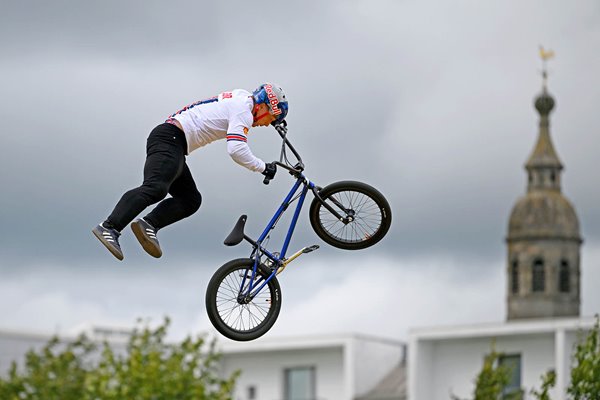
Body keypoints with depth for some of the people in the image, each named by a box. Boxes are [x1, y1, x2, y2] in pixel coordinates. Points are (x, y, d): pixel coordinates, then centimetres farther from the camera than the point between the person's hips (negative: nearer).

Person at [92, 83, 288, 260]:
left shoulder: (239, 98, 23)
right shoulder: (243, 109, -7)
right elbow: (236, 149, -19)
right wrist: (263, 167, -9)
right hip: (170, 139, -10)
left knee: (191, 200, 7)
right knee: (155, 189, -28)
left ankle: (149, 224, -13)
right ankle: (109, 228, -40)